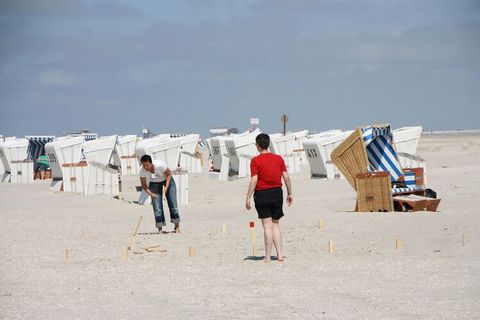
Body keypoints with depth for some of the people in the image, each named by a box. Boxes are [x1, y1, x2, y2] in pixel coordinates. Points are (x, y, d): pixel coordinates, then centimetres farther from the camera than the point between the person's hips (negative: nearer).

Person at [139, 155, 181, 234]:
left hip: (167, 180, -2)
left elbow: (169, 174, -17)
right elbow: (143, 185, -11)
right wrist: (150, 193, -27)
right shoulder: (142, 170, -27)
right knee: (157, 206, -10)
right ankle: (160, 229, -4)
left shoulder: (160, 165, -36)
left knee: (172, 203, -4)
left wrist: (166, 188, -24)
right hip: (154, 183, 2)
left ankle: (177, 226, 8)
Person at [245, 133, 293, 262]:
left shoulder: (255, 161, -8)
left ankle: (268, 256, 1)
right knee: (275, 225, 13)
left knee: (267, 226, -1)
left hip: (262, 194, -4)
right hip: (277, 193, 4)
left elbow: (254, 180, -14)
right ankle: (279, 255, 8)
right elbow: (286, 177, 4)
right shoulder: (278, 158, 6)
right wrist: (289, 194, 13)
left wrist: (248, 198, -11)